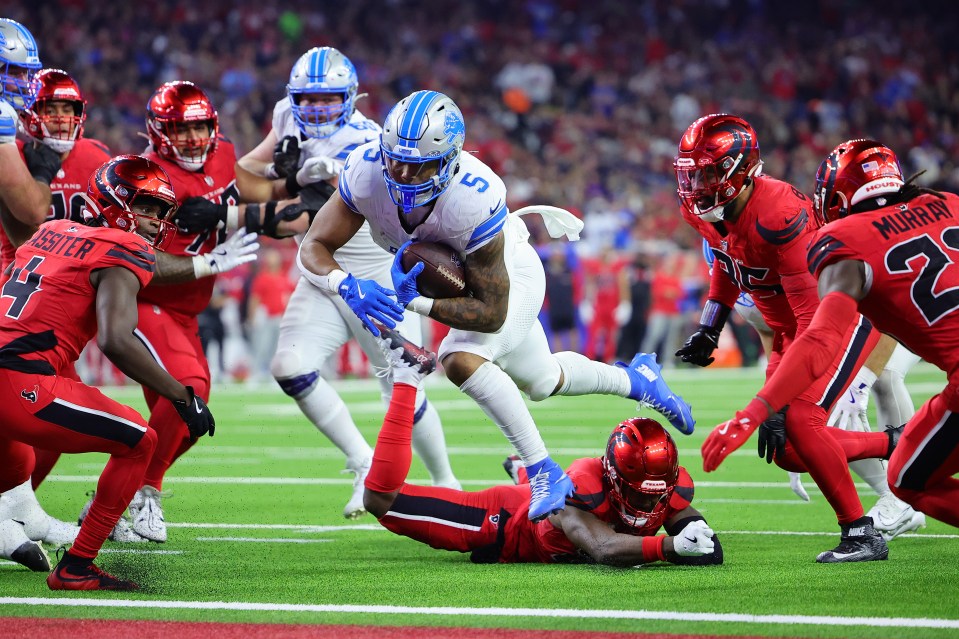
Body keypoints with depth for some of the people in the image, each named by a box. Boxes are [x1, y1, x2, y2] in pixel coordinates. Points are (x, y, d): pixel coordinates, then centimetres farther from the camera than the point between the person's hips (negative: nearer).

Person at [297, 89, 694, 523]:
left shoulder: (474, 199, -44)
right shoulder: (366, 172, -33)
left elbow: (492, 313, -37)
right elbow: (313, 249, -27)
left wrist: (414, 302, -47)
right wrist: (350, 287, -48)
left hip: (507, 275, -6)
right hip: (447, 272, 6)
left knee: (461, 359, -32)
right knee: (542, 382, 24)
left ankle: (546, 474, -20)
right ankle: (634, 379, 53)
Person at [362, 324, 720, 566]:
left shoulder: (670, 487, -27)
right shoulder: (585, 486, -44)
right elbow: (604, 550, -59)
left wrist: (700, 538, -48)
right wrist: (671, 546, -72)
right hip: (502, 522, -6)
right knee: (382, 500, -7)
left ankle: (523, 473, 64)